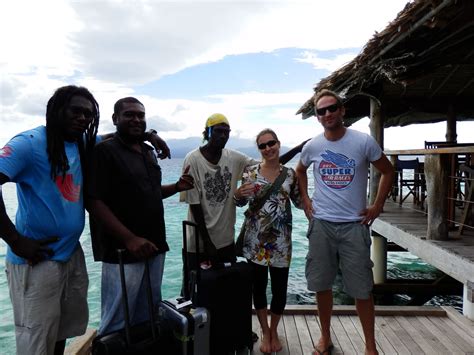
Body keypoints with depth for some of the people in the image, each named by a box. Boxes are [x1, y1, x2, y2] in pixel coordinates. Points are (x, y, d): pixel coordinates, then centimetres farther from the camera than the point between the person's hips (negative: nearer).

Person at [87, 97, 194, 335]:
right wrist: (130, 239, -22)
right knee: (118, 322, 3)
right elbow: (94, 202, -17)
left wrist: (177, 186, 5)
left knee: (149, 316, 17)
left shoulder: (148, 152, 14)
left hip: (154, 247, 7)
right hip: (123, 251, -7)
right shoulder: (104, 151, -8)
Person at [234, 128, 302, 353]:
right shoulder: (250, 172, -1)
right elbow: (241, 203, 5)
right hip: (255, 238, -1)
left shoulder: (290, 173, 2)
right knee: (259, 286, 9)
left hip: (281, 240, 1)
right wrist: (238, 194, -17)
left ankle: (274, 331, 35)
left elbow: (298, 201, 11)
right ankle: (265, 333, 32)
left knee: (280, 288, 8)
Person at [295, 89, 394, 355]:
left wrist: (378, 206, -1)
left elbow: (388, 172, 5)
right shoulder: (312, 146, 1)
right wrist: (305, 199, 9)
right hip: (321, 224, 3)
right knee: (322, 285, 11)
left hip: (354, 225, -2)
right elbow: (300, 171, 21)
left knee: (362, 289, 5)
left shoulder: (363, 142, -7)